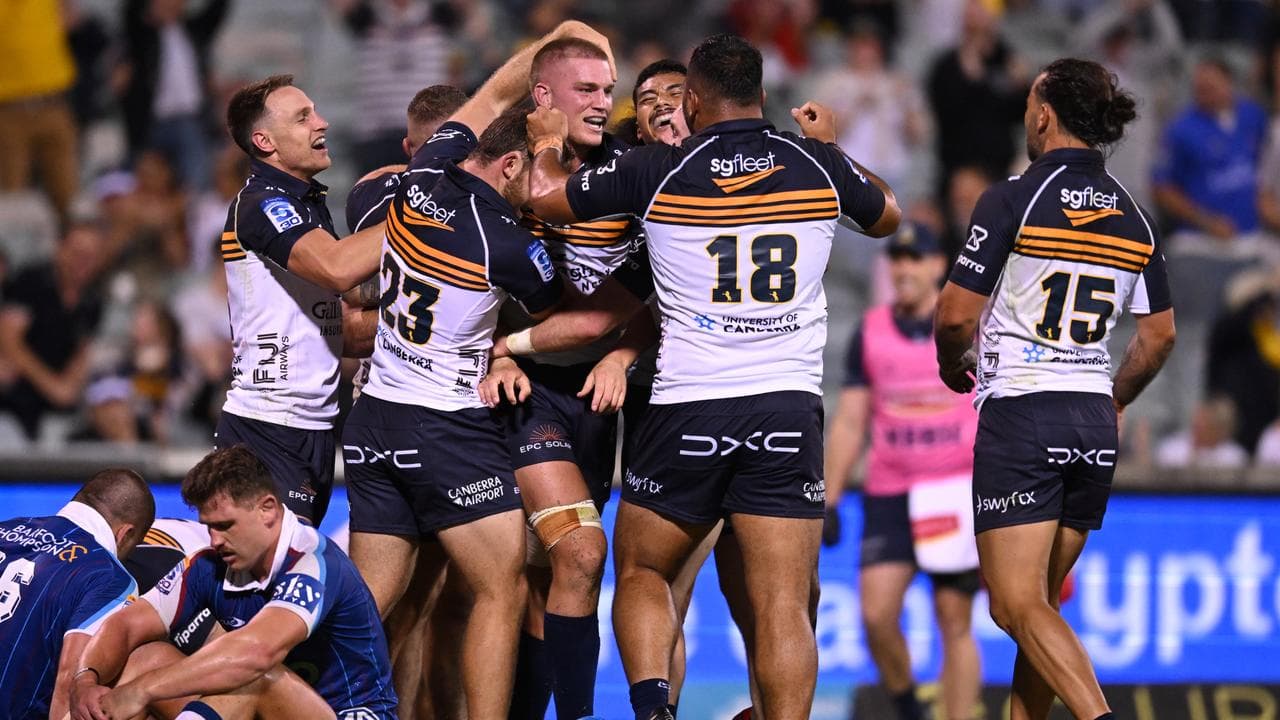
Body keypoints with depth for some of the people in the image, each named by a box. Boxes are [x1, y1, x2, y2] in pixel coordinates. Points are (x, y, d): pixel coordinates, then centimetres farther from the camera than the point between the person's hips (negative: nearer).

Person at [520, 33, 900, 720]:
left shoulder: (658, 170, -3)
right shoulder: (818, 164, 4)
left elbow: (544, 197, 10)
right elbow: (886, 216, 25)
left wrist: (546, 146, 31)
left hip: (687, 407, -1)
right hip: (789, 405, 1)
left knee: (641, 573, 15)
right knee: (783, 605, -1)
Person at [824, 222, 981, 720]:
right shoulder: (869, 333, 6)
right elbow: (849, 423, 8)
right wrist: (828, 500, 3)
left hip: (960, 494, -2)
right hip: (889, 495, 2)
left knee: (955, 624, -2)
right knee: (876, 614, -11)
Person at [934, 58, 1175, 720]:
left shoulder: (1013, 200, -9)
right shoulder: (1132, 216, 8)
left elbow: (955, 315, -9)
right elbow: (1159, 335, 14)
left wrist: (953, 364, 12)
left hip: (1019, 412, -6)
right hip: (1094, 428, 6)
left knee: (1019, 607, -10)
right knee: (1041, 602, 15)